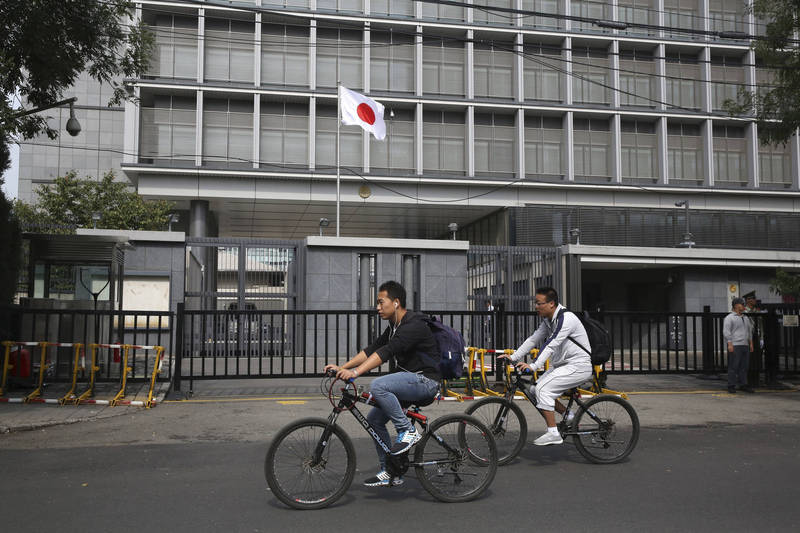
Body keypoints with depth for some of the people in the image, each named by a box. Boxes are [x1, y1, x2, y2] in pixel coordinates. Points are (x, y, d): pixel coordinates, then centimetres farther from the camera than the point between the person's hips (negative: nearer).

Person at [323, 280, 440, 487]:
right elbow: (372, 349, 10)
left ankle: (408, 432, -16)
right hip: (410, 380, 10)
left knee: (378, 385, -30)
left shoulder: (414, 325, -19)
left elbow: (386, 352, -30)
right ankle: (389, 472, 15)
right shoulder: (393, 327, 13)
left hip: (425, 381, -10)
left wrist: (355, 372, -37)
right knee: (374, 418, 6)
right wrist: (342, 367, 0)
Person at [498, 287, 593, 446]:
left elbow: (551, 345, -31)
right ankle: (568, 416, 17)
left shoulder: (566, 318, -21)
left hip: (579, 366, -9)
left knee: (543, 388, -21)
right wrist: (513, 357, 1)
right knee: (534, 390, 3)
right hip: (562, 365, 9)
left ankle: (553, 433, -14)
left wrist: (533, 366, -38)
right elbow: (533, 339, 9)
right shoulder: (548, 320, 9)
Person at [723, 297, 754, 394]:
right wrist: (729, 344, -17)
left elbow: (749, 331, 26)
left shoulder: (745, 318, 20)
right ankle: (731, 386, -3)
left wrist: (751, 343, 18)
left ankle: (743, 385, 13)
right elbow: (726, 332, -10)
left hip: (745, 346, 7)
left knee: (744, 367, 7)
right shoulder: (729, 318, -3)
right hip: (735, 346, -7)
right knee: (733, 367, -7)